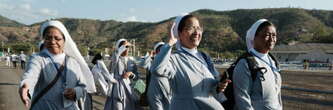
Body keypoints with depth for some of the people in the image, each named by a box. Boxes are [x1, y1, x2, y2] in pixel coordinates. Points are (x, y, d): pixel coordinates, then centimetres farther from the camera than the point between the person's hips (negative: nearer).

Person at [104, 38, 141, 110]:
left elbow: (136, 75, 11)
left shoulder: (131, 61, 10)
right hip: (117, 87, -4)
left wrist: (130, 73, -9)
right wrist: (124, 46, -18)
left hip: (128, 87, 4)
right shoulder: (115, 59, -3)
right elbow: (116, 53, -29)